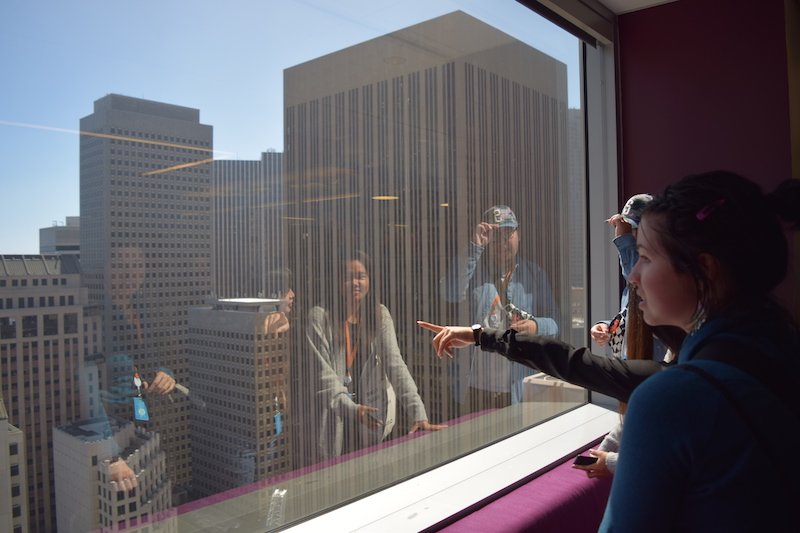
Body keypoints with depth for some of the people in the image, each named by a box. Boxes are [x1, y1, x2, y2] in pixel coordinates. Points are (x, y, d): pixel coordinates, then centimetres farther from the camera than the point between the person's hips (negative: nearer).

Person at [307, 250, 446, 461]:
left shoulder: (380, 315, 1)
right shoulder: (320, 317, -7)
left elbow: (395, 364, -8)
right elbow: (323, 373, -12)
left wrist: (418, 414, -19)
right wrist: (351, 408, -26)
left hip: (373, 416, 2)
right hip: (334, 416, -2)